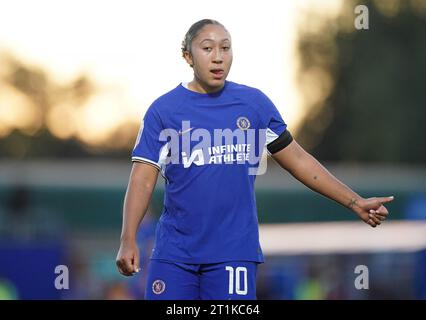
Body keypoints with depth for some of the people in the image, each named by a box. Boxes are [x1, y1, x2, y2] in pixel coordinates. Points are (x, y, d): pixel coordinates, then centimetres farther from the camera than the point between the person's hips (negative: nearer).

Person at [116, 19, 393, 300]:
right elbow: (144, 178, -5)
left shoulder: (254, 103, 6)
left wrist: (355, 203, 8)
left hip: (234, 252, 1)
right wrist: (129, 240, -17)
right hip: (174, 252, -1)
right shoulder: (163, 110, 0)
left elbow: (297, 160, 11)